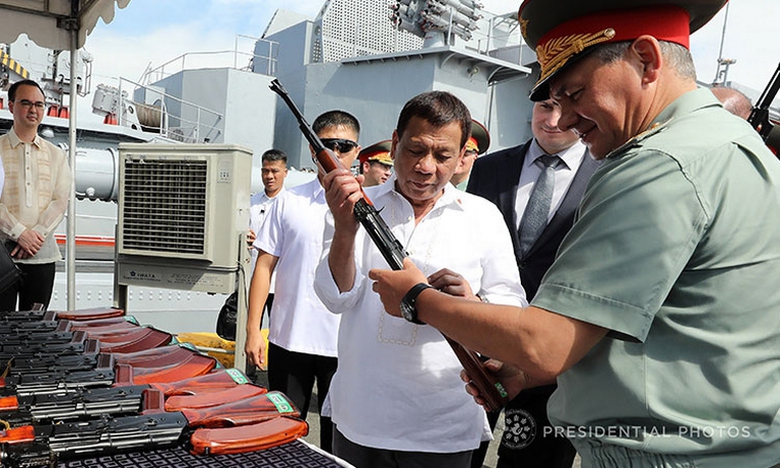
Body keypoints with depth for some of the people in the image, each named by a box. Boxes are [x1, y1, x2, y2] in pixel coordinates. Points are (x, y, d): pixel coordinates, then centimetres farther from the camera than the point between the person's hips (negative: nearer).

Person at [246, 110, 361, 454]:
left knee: (337, 437, 13)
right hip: (289, 338, 1)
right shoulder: (289, 202, 2)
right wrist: (253, 331, 0)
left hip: (347, 344, -1)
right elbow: (265, 266, 3)